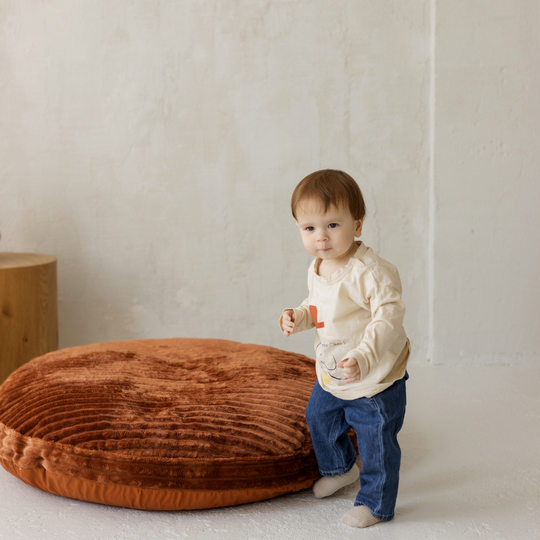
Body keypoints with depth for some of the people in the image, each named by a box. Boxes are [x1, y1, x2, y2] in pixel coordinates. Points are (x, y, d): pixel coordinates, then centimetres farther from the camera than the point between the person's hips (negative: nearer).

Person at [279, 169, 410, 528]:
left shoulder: (370, 272, -29)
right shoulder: (317, 270, -1)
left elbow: (389, 317, -34)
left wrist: (365, 358, -45)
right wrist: (298, 316, -4)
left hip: (376, 380, -8)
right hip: (330, 377, 8)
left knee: (376, 442, 4)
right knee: (318, 417, 26)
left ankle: (376, 503, 28)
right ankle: (340, 468, 54)